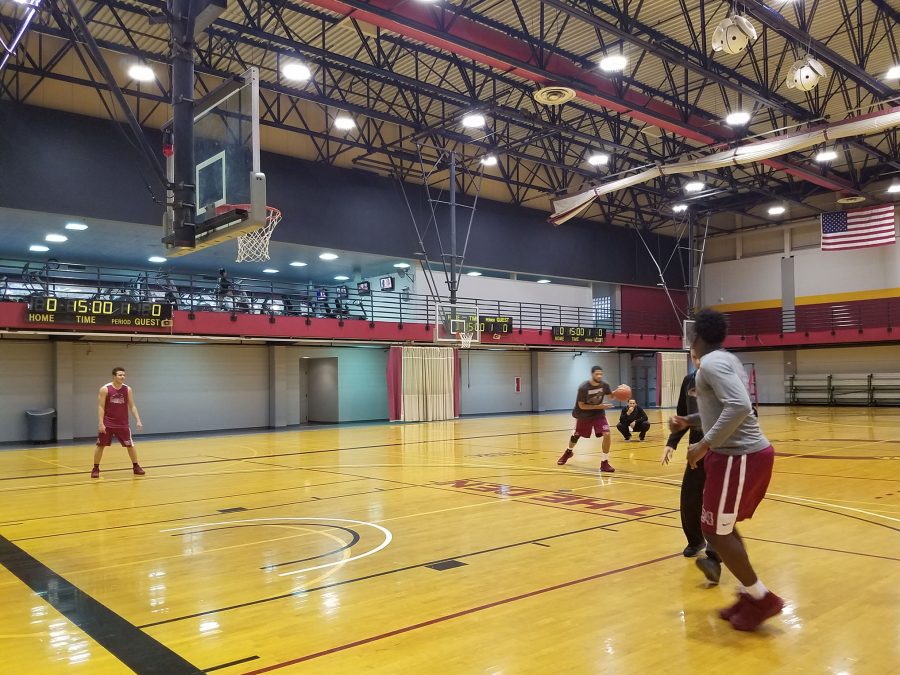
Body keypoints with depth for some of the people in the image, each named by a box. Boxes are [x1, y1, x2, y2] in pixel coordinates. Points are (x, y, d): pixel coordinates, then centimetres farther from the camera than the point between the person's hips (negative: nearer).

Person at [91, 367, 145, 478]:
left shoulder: (128, 389, -1)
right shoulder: (105, 389, -9)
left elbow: (132, 406, 2)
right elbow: (101, 407, -8)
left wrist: (138, 420, -7)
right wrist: (100, 423, -15)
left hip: (123, 424, 2)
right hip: (107, 424, -2)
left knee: (130, 445, 5)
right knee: (100, 445, 1)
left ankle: (136, 467, 17)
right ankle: (95, 469, 14)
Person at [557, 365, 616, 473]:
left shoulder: (604, 385, -15)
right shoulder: (583, 388, -28)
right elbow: (581, 406, -23)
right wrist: (599, 406, -30)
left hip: (599, 414, 2)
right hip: (584, 415, -2)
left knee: (607, 434, -20)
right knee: (576, 436, 18)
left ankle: (604, 463, -7)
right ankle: (568, 452, 52)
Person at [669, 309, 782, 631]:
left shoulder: (711, 363, -14)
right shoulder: (727, 359, 17)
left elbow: (739, 407, -27)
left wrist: (705, 444, -23)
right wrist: (689, 421, 26)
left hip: (738, 457, -10)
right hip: (754, 453, 10)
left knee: (715, 530, 1)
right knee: (724, 527, 19)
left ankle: (761, 598, 9)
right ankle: (749, 594, 24)